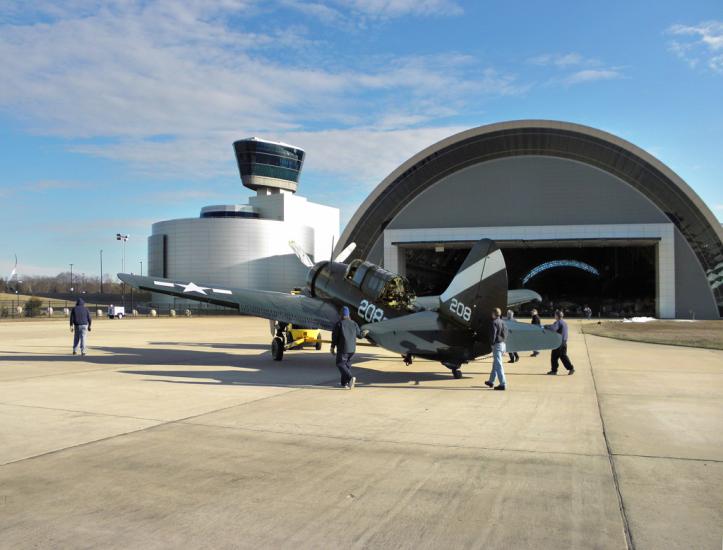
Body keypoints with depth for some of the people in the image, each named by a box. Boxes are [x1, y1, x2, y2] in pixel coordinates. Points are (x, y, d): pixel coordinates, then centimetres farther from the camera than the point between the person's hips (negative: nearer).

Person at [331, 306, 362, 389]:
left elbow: (334, 337, -8)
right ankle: (344, 383, 19)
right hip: (352, 348, 5)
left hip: (343, 348, -5)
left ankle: (350, 378, -21)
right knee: (347, 364, 17)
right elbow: (360, 335, 9)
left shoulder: (339, 324, -9)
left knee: (340, 364, 2)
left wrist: (333, 348, 2)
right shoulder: (354, 323, 2)